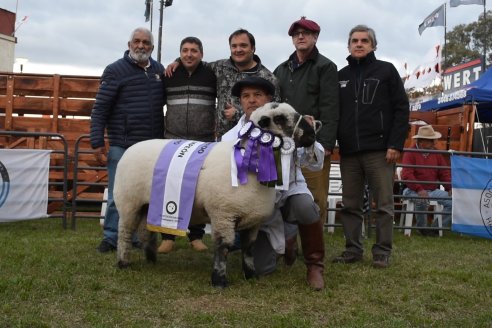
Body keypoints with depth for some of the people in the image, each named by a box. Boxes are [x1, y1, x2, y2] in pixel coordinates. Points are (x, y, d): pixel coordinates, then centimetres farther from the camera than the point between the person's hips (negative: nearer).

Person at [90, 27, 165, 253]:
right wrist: (97, 143, -11)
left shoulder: (159, 70, 11)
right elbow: (100, 109, -6)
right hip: (122, 146, -4)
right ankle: (111, 237, 11)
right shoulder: (115, 70, -4)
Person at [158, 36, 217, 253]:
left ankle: (196, 236, 16)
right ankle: (168, 237, 9)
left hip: (204, 143, -1)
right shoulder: (169, 76, 6)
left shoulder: (211, 75, 2)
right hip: (173, 141, 1)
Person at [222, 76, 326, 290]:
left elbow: (315, 164, -14)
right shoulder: (232, 137, -6)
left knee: (304, 206, -38)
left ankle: (315, 265, -12)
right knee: (261, 268, -10)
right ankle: (284, 240, 27)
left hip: (290, 191, -1)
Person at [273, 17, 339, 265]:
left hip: (314, 145, -5)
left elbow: (330, 109, -6)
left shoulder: (325, 67, 3)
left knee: (315, 198, -4)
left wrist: (326, 143, -16)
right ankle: (288, 246, 9)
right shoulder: (282, 70, 20)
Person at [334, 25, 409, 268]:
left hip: (379, 150, -4)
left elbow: (401, 109, -2)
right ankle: (352, 249, 17)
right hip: (348, 151, 4)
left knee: (383, 204, 1)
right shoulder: (341, 76, 16)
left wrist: (395, 144, -11)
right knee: (350, 205, 8)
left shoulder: (386, 71, 4)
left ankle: (382, 252, 9)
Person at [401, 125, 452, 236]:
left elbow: (445, 173, 13)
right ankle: (422, 227, -11)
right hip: (413, 191, -6)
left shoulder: (436, 154, 14)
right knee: (422, 200, -38)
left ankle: (436, 228, -3)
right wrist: (419, 189, -29)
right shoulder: (410, 153, -5)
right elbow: (406, 175, -16)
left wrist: (450, 188, -5)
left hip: (433, 190, 6)